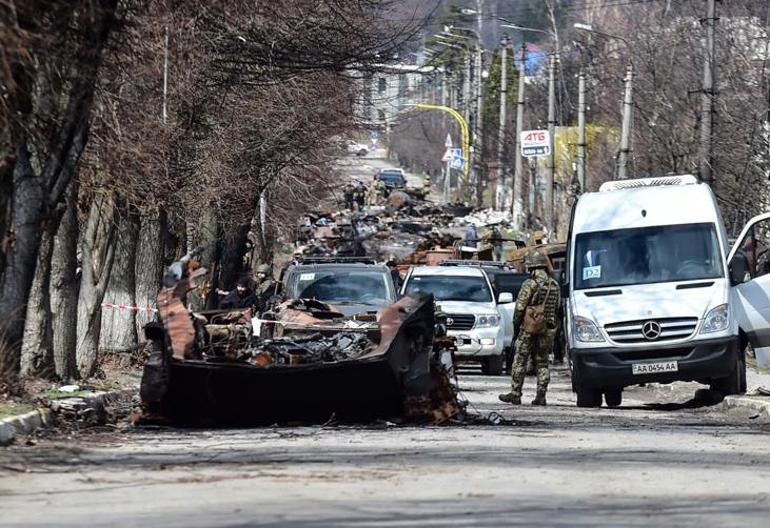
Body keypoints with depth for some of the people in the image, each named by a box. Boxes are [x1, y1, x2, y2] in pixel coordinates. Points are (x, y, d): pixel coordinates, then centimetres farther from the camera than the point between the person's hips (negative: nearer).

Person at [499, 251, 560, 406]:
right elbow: (557, 308, 11)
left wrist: (516, 323, 3)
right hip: (547, 329, 6)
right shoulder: (554, 285, 8)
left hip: (529, 329, -6)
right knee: (542, 363, 9)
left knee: (520, 361, 1)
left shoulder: (530, 284, -12)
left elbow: (520, 307, -11)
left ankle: (515, 394, 0)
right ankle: (541, 396, 4)